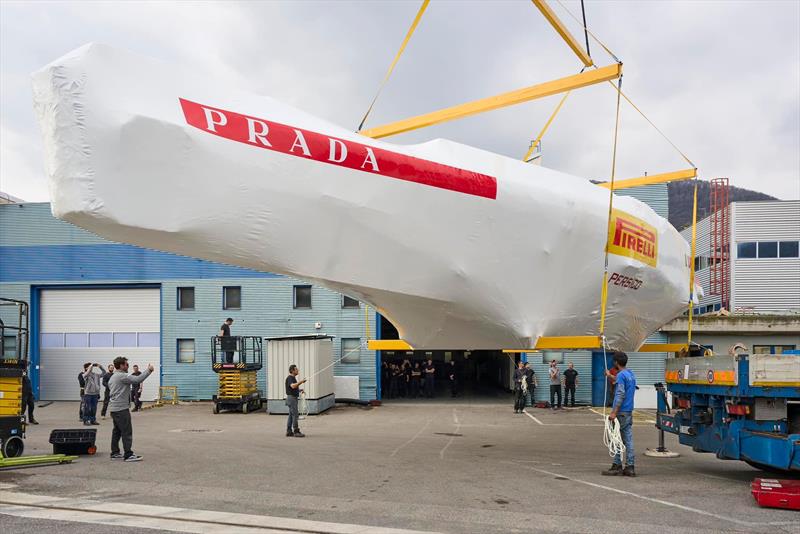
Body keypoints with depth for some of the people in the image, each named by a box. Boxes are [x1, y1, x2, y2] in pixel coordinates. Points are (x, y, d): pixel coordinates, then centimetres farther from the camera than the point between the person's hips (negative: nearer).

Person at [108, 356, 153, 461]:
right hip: (121, 408, -10)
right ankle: (128, 455, -8)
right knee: (127, 431, -8)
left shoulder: (112, 377, 17)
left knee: (117, 431, 15)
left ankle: (115, 453, 19)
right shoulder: (122, 376, -15)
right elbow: (138, 379, -25)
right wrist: (148, 370, -17)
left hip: (114, 408, 10)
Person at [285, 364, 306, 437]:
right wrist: (301, 381, -29)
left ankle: (289, 432, 12)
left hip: (293, 398, 10)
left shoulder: (293, 378, 17)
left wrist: (299, 390, 13)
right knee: (295, 415, -10)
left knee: (291, 415, 10)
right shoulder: (289, 378, -14)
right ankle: (296, 432, -9)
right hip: (292, 398, -10)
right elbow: (293, 386, -32)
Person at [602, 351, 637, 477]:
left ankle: (617, 466, 0)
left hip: (621, 412, -9)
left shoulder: (621, 375, -14)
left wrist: (614, 412, -22)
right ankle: (630, 467, 8)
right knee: (628, 439, 7)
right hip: (629, 411, 9)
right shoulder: (631, 374, 13)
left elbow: (620, 395, -21)